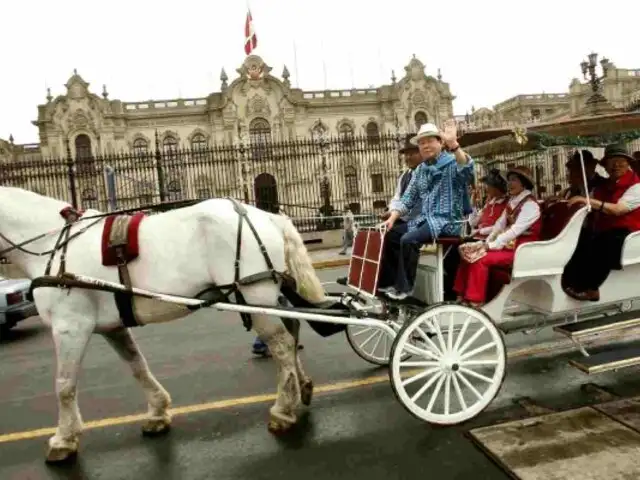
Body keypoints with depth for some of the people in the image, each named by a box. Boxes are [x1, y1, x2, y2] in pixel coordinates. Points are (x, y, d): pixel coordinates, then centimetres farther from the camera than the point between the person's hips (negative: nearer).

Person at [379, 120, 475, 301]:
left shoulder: (452, 163, -7)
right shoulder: (420, 170, 14)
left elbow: (467, 169, -32)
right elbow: (408, 198, 14)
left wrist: (454, 145, -48)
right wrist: (392, 218, -2)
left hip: (446, 221, -7)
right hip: (423, 219, 7)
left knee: (408, 239, -27)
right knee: (390, 235, -4)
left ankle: (404, 287, -13)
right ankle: (388, 281, 5)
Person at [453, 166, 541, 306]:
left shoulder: (530, 204, -14)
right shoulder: (512, 201, 13)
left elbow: (516, 230, -23)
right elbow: (500, 223, 7)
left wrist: (492, 245, -24)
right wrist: (487, 242, -6)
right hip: (508, 243, 8)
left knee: (480, 259, -26)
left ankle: (475, 302, -20)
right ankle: (462, 296, -5)